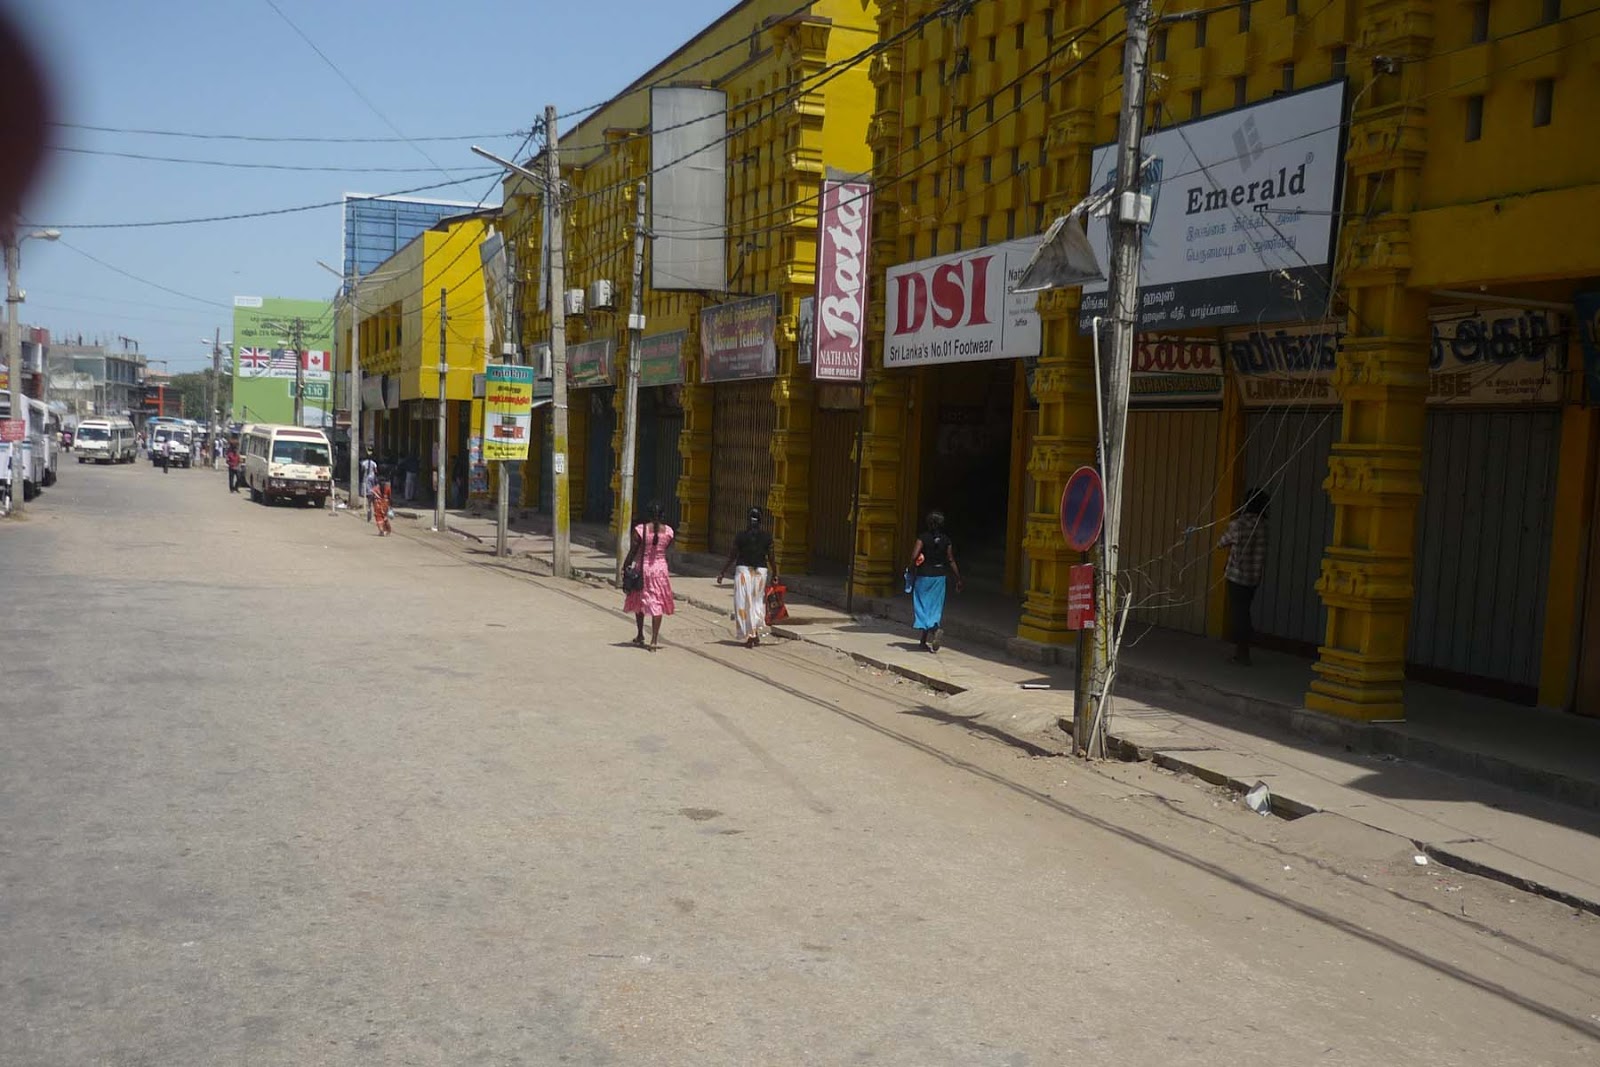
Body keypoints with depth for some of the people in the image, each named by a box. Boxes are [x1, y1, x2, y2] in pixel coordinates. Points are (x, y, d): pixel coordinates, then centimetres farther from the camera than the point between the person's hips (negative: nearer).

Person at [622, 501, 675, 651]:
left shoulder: (640, 530, -12)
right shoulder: (668, 531, -3)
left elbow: (633, 551, -9)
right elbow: (667, 549, 6)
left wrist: (625, 566, 1)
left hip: (643, 568, -1)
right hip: (660, 568, 1)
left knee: (639, 601, 18)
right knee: (657, 604, 3)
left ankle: (640, 635, 26)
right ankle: (654, 640, -2)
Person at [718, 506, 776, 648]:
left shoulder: (740, 535, -5)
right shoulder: (767, 536, 0)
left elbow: (732, 556, -3)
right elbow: (770, 557, 1)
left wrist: (723, 572, 4)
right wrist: (774, 574, 13)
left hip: (743, 570, -2)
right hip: (761, 571, 2)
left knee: (744, 603, 5)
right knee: (757, 602, 16)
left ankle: (749, 636, 3)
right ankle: (756, 633, 13)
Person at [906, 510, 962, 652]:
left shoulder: (923, 537, -10)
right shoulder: (946, 540, 0)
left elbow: (914, 556, -19)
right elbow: (951, 560, 2)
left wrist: (910, 568, -3)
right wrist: (958, 578, 9)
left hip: (924, 576, -3)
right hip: (940, 576, 3)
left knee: (924, 606, 7)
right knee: (937, 607, 11)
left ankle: (927, 638, 2)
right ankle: (937, 628, -16)